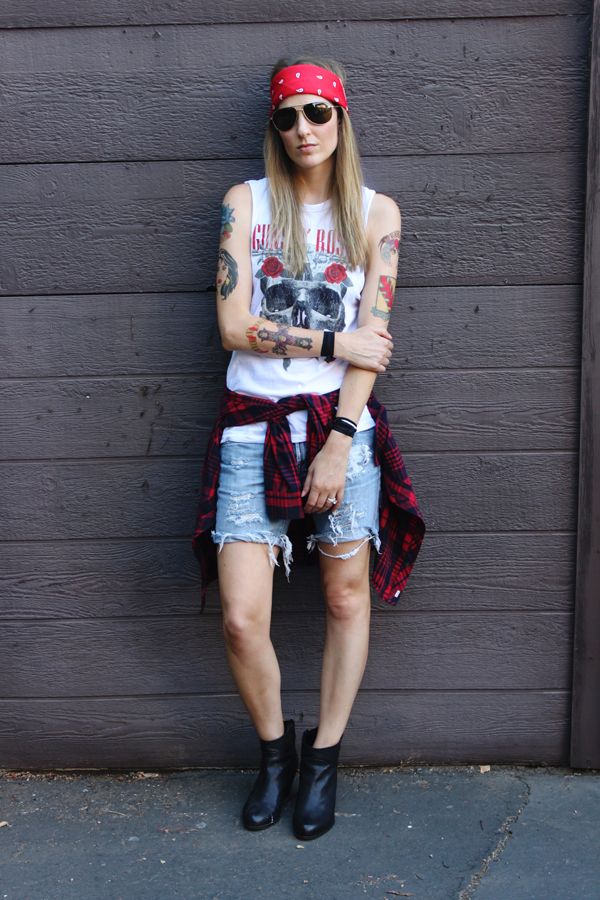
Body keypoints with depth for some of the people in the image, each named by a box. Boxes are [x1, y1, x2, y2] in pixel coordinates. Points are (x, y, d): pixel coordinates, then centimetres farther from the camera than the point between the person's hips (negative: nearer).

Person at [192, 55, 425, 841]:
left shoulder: (376, 212, 5)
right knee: (241, 620, -5)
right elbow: (234, 325, -5)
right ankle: (275, 749, 24)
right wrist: (333, 343, -6)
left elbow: (374, 339, -3)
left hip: (342, 423, 1)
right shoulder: (246, 202, 5)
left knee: (348, 598, 7)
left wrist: (340, 443, -11)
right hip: (254, 426, 0)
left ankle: (324, 759, 28)